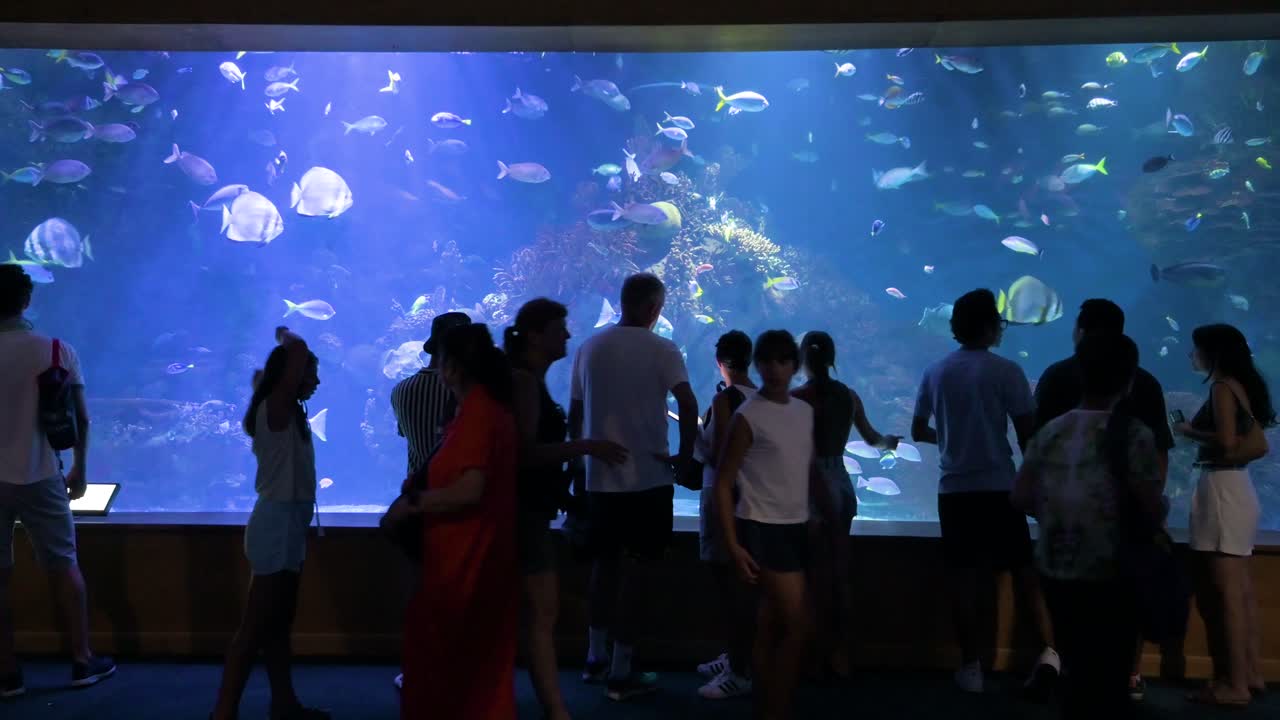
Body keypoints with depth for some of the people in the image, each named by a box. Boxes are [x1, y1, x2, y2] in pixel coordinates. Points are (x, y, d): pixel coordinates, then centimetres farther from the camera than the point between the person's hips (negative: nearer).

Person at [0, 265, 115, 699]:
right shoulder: (57, 352, -6)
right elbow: (80, 419, -2)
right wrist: (79, 469, 12)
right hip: (40, 479, 0)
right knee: (64, 568, 11)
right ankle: (83, 662, 18)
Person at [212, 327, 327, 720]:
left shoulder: (284, 411, 8)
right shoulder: (276, 409, -16)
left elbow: (261, 375, 32)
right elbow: (298, 351, -29)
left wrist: (281, 346, 20)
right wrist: (287, 339, -10)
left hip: (287, 524, 10)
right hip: (278, 523, -10)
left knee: (278, 624, 16)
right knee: (254, 629, -4)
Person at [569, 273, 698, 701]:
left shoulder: (590, 348, 7)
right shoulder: (660, 350, -7)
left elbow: (574, 413, 10)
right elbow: (687, 404, -20)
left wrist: (577, 456, 20)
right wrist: (685, 456, -10)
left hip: (599, 478, 5)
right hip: (647, 477, -5)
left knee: (604, 564, 19)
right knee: (637, 569, 4)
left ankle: (596, 659, 27)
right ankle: (621, 674, 7)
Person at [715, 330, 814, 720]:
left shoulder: (805, 412, 8)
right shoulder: (748, 417, -11)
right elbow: (723, 484, -10)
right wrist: (732, 544, -15)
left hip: (797, 527, 7)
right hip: (763, 528, -6)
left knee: (771, 628, 13)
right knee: (796, 625, -6)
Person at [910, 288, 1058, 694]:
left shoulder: (936, 373, 5)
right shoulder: (1005, 371, -6)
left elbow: (918, 432, 12)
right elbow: (1027, 435, -7)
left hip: (954, 489, 3)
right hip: (998, 487, -3)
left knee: (962, 575, 5)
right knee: (1024, 569, 8)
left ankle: (971, 666, 9)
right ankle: (1048, 650, -4)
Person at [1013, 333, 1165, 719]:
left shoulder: (1050, 431, 1)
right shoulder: (1134, 434, -13)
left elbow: (1022, 498, 4)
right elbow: (1153, 513, -12)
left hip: (1056, 570, 5)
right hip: (1109, 575, -5)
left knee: (1078, 670, 18)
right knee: (1111, 676, 9)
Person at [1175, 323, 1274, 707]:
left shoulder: (1223, 386, -11)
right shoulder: (1242, 386, 14)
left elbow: (1226, 442, -20)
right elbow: (1259, 447, 17)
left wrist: (1188, 431, -6)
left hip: (1222, 490, -9)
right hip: (1238, 488, 9)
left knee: (1223, 592, -5)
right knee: (1241, 591, 14)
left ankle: (1233, 684, 0)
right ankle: (1252, 674, 22)